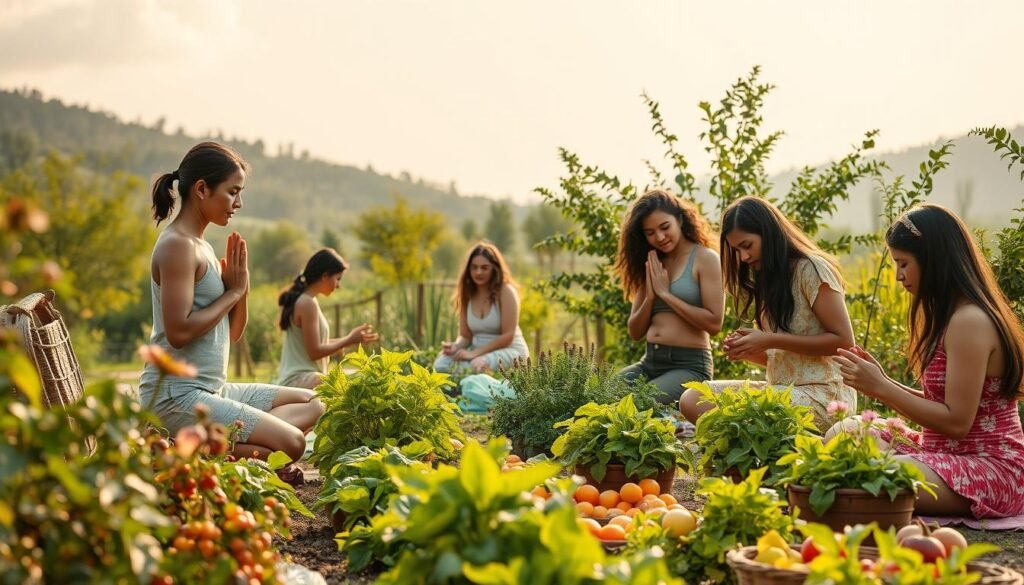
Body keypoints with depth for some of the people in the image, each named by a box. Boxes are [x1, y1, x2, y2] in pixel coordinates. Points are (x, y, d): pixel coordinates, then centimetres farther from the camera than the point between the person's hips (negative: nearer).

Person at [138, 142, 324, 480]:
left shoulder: (202, 247, 16)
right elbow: (179, 332, -22)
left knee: (313, 405, 11)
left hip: (212, 389, 10)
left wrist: (241, 287, 0)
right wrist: (233, 291, -10)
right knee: (290, 444, -19)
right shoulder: (178, 246, -12)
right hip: (177, 395, -10)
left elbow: (233, 334, 18)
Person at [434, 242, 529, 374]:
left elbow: (508, 336, -16)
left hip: (510, 350, -5)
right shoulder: (467, 294, 4)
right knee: (441, 364, -22)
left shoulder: (506, 291, -12)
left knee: (476, 366, -36)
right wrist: (455, 347, -18)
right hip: (478, 350, 5)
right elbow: (465, 336, 6)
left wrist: (474, 353, -22)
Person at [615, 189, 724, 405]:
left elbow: (714, 323, -12)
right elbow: (635, 332, 13)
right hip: (649, 363, 6)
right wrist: (650, 296, -4)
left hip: (690, 365, -6)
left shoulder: (705, 259, -4)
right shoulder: (652, 266, 13)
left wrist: (666, 294, -10)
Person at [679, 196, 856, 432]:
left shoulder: (810, 270, -6)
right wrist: (747, 351, -1)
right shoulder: (768, 280, 19)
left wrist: (771, 340, -15)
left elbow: (843, 341, -12)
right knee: (692, 399, -11)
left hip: (822, 393, -8)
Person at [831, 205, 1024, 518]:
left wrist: (882, 387, -16)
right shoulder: (955, 316, 14)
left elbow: (956, 422, -20)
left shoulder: (970, 321, -18)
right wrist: (881, 383, 3)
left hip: (989, 468, -10)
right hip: (952, 454, 10)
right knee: (841, 435, 3)